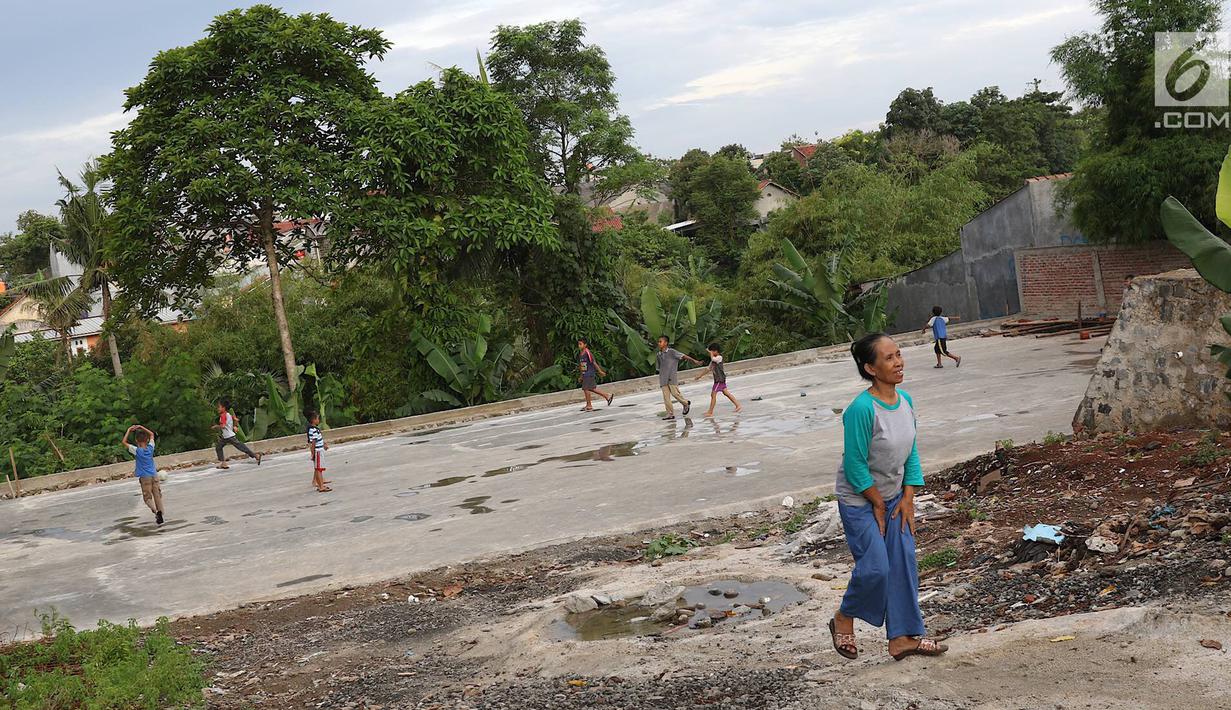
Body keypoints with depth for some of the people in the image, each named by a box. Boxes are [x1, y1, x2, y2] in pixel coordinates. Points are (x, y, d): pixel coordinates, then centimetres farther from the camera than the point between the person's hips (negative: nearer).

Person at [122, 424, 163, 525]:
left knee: (147, 498, 1)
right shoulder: (150, 447, 0)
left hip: (145, 477, -4)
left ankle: (155, 511, -25)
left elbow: (124, 442, -5)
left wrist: (129, 430, 1)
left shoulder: (137, 450, -10)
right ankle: (160, 516, 8)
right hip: (154, 475, 4)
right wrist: (141, 427, 15)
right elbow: (152, 434, 16)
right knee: (157, 496, 8)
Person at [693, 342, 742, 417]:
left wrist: (711, 352, -16)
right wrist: (700, 376, 23)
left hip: (720, 379, -9)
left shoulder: (719, 357, -12)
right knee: (726, 393, 12)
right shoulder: (713, 360, 14)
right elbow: (708, 369, 21)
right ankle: (738, 406, 16)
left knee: (713, 394, -8)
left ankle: (710, 412, -5)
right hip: (717, 379, 9)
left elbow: (713, 359, -33)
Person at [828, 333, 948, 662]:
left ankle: (903, 638, 15)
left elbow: (911, 452, 6)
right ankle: (844, 619, 19)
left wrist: (907, 497, -1)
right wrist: (878, 504, -12)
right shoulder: (861, 409, -28)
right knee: (875, 567, -8)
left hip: (893, 498, 7)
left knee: (904, 563, 5)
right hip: (859, 502, -7)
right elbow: (855, 465, -22)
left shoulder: (905, 401, -3)